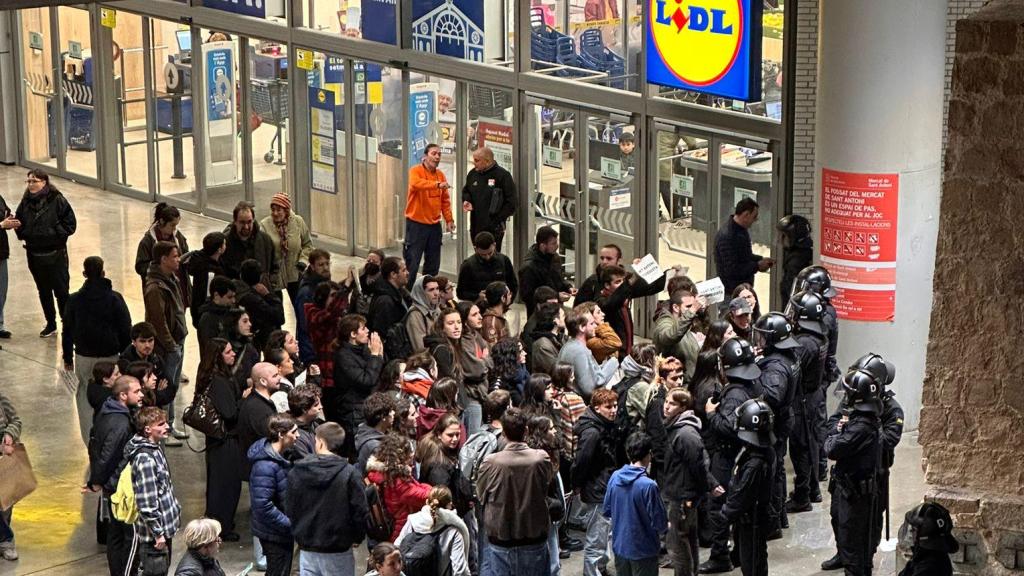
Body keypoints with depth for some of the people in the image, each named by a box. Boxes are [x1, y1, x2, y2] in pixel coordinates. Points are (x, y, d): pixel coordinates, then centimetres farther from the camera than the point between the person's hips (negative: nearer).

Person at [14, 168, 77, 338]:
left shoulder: (57, 200, -11)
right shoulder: (26, 202, 2)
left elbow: (70, 223, -8)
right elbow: (19, 223, 11)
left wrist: (56, 233, -15)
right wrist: (21, 232, -8)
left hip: (55, 254, -5)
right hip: (34, 253, 5)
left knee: (61, 290, -1)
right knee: (43, 291, 14)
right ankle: (50, 324, 26)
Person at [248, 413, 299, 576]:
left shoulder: (280, 456, 4)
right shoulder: (266, 466, -28)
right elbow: (263, 506, -31)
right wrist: (290, 525, -24)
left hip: (284, 530, 9)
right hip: (274, 534, -9)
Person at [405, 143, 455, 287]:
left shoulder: (440, 175, 10)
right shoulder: (416, 171, -8)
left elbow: (445, 200, 14)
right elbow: (416, 184, -31)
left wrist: (449, 219, 6)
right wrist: (437, 184, -40)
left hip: (434, 225, 6)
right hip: (416, 224, -6)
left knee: (433, 264, 11)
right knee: (412, 263, -3)